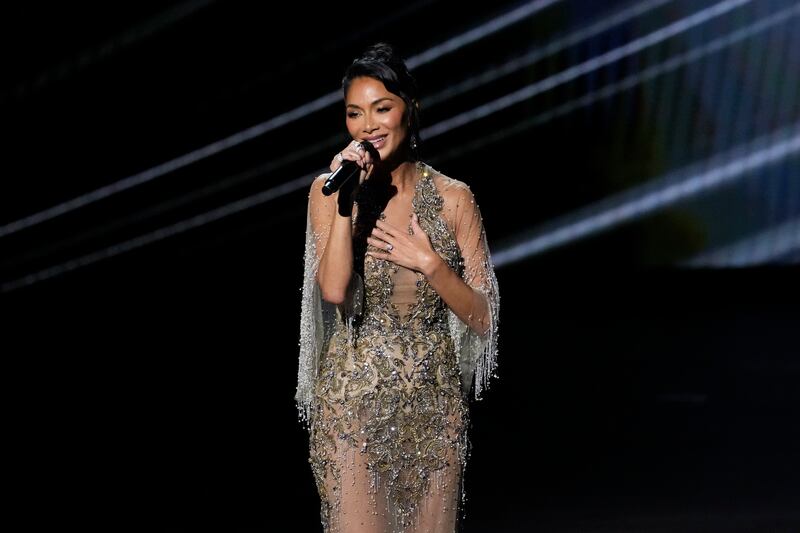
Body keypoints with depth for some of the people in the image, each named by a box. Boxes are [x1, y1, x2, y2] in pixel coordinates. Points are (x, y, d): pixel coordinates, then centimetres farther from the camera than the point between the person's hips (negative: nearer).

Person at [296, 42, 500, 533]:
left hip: (434, 400, 1)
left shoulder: (453, 198, -1)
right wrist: (345, 199, -19)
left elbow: (482, 318, -1)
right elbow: (333, 291, -17)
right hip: (353, 396, -1)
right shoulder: (329, 190, -1)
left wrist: (429, 263, -14)